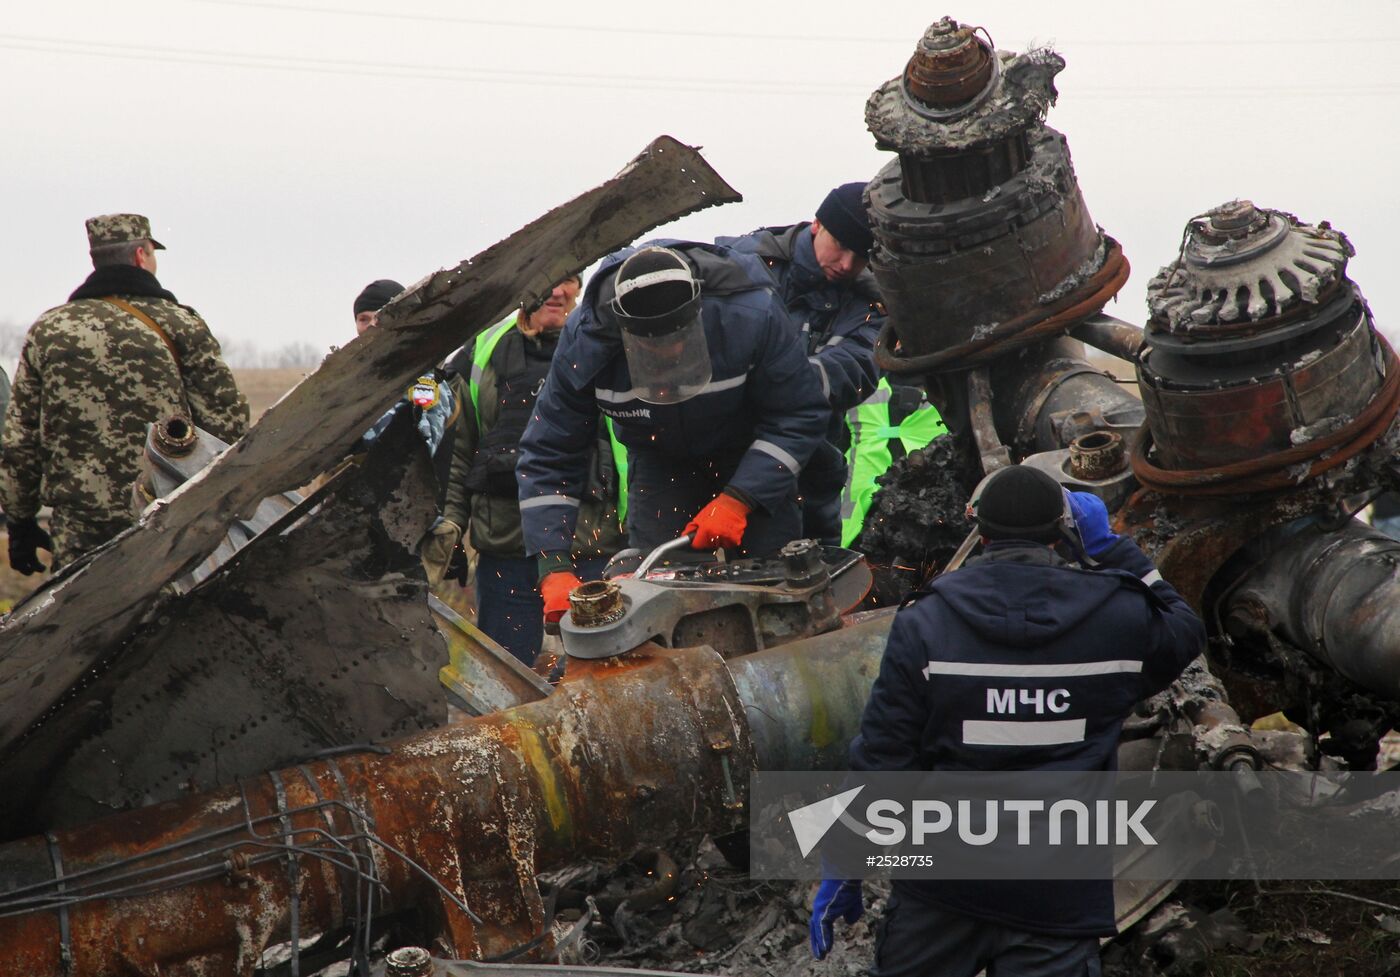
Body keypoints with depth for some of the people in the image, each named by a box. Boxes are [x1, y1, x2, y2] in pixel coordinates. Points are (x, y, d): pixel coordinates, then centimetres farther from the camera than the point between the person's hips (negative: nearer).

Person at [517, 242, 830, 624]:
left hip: (750, 456, -1)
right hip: (660, 460, 1)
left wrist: (738, 501, -31)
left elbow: (799, 417, -21)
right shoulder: (587, 339, -31)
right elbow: (548, 456, -22)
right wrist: (554, 569, -31)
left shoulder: (752, 315, -35)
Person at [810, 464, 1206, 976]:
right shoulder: (1116, 615, -5)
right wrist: (1109, 548, 17)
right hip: (1059, 896, 0)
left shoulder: (926, 622, -7)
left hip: (941, 888, 0)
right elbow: (1184, 632, 19)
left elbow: (881, 759, -6)